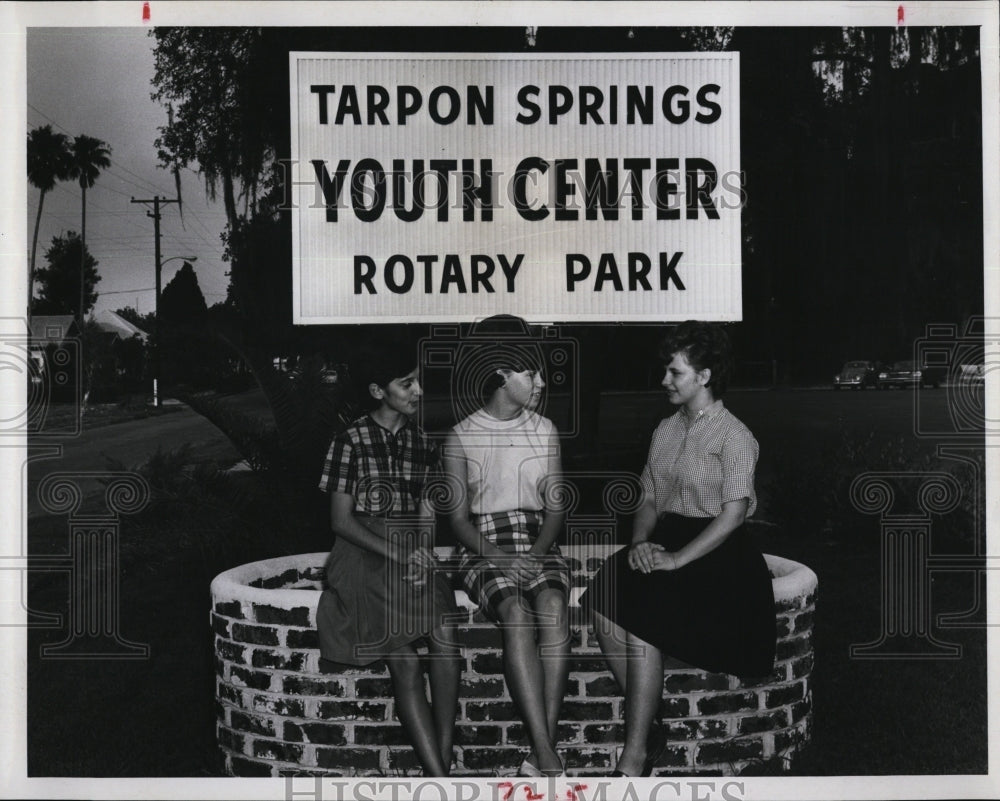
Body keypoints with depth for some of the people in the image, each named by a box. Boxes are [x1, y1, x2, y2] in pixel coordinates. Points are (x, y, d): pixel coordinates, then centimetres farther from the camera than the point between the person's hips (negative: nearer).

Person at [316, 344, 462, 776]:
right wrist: (400, 556, -13)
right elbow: (341, 520, -4)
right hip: (363, 554, -4)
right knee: (404, 660, -23)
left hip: (412, 552, 4)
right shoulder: (351, 441, -1)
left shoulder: (422, 444, 14)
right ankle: (441, 780, -24)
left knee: (444, 629, -27)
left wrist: (422, 553, -7)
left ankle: (444, 763, -25)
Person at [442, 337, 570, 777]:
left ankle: (541, 754, -33)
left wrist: (537, 554, -9)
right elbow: (459, 518, 1)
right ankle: (547, 757, -36)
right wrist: (499, 557, -15)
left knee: (553, 607, -31)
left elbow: (555, 507, 10)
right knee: (517, 613, -33)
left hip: (538, 544, 3)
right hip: (484, 547, -2)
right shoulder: (462, 436, 3)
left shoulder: (544, 430, 13)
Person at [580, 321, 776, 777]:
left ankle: (634, 759, -23)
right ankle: (645, 730, -15)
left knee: (642, 620, -29)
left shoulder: (733, 436, -5)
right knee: (604, 608, -23)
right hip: (666, 539, 6)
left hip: (714, 550, -6)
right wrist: (640, 542, -5)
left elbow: (734, 512, -13)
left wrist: (678, 559, -21)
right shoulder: (666, 430, 17)